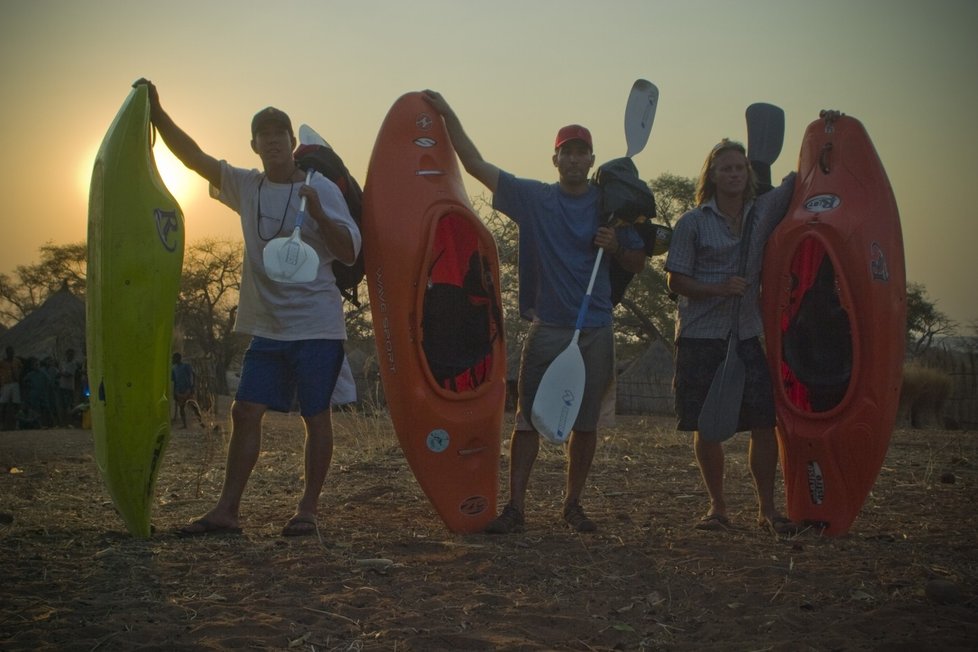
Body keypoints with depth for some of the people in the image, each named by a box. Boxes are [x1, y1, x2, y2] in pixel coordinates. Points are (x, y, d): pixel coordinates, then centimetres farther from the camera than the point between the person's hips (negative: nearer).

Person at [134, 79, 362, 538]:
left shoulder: (321, 189, -4)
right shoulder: (246, 187, 9)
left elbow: (349, 253, -9)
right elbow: (194, 157, 7)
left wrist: (318, 214, -23)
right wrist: (156, 112, -1)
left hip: (317, 324, -5)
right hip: (267, 327, 5)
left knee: (316, 416, 0)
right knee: (245, 412, 2)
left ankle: (308, 509, 9)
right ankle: (227, 510, 7)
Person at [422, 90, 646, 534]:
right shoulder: (532, 198, 4)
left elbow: (638, 264, 12)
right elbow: (475, 164, 2)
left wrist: (615, 247, -9)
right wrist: (448, 115, -3)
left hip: (595, 330, 1)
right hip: (547, 327, -1)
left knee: (586, 423, 7)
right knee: (528, 418, -3)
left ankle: (573, 503, 20)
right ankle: (515, 507, 1)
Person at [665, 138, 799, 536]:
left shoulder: (764, 212, 8)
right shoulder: (693, 223, 0)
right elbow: (676, 280, -2)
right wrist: (720, 288, -15)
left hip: (749, 335, 2)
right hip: (700, 338, -2)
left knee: (765, 424, -3)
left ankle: (767, 508, 9)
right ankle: (717, 506, 18)